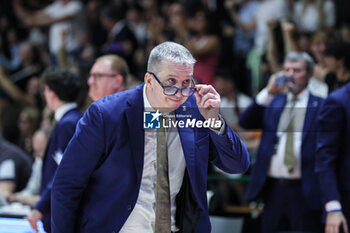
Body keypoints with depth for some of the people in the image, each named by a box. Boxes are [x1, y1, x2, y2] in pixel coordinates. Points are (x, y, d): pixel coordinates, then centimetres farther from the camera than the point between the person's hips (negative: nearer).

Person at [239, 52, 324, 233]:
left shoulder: (320, 106, 3)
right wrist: (268, 93, -8)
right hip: (273, 189, 4)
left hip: (305, 191, -4)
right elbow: (245, 122, 0)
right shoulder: (272, 102, 15)